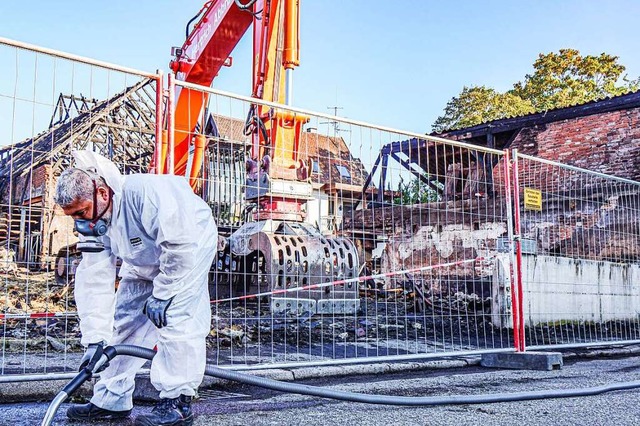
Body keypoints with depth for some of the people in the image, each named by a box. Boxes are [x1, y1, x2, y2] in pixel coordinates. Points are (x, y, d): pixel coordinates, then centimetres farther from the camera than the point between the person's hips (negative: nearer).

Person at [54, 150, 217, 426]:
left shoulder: (145, 193, -39)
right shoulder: (93, 224, -14)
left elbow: (181, 244, -37)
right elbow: (94, 281, -14)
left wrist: (162, 294, -29)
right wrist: (95, 338, -18)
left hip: (192, 245, -7)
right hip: (145, 262, 8)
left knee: (175, 317, -21)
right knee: (125, 319, 4)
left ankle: (177, 403, -12)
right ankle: (112, 401, 14)